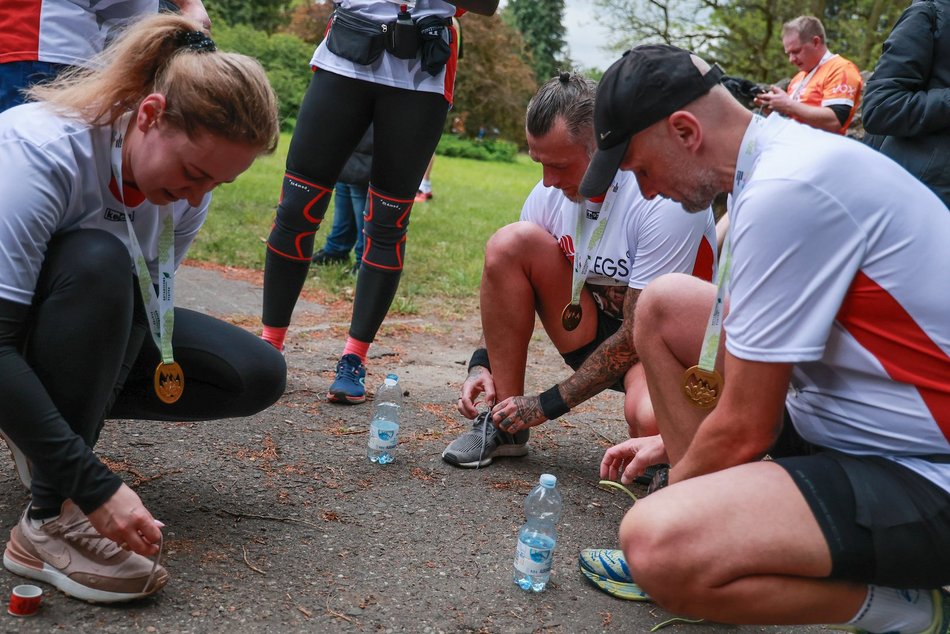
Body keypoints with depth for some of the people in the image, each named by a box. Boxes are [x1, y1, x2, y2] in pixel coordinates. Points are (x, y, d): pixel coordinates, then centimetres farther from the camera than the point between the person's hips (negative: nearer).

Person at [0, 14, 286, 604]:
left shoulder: (186, 189, -13)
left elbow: (150, 303, -1)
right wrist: (96, 486, -41)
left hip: (96, 330, 6)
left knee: (257, 373, -10)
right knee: (98, 260, -37)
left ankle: (55, 415, 3)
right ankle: (52, 521, -30)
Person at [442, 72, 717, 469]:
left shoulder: (666, 197, -26)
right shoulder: (551, 192, -8)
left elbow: (639, 334, -24)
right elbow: (507, 286, 7)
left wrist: (547, 405, -19)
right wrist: (481, 362, -9)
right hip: (600, 333, 6)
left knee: (649, 418, -41)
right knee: (510, 242, -17)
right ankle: (504, 427, -8)